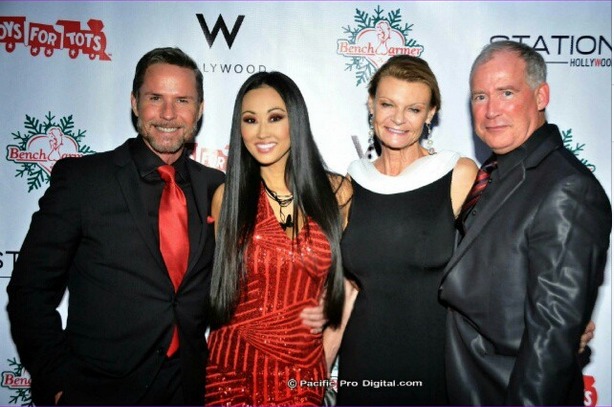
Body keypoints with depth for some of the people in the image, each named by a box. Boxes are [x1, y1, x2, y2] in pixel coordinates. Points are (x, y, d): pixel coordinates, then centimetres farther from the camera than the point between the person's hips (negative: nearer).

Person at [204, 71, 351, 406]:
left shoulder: (336, 192, -4)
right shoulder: (227, 196, -4)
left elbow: (344, 281, 4)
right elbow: (221, 286, 7)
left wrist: (324, 365, 0)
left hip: (307, 376, 1)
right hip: (233, 373, 0)